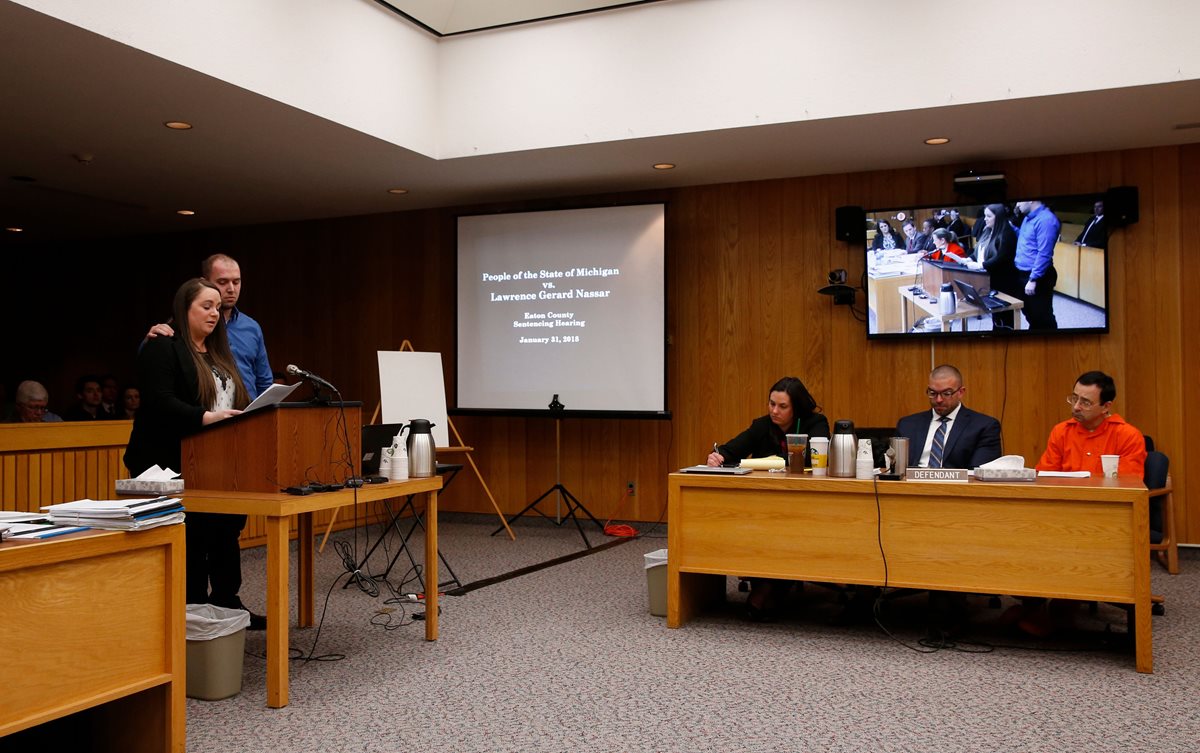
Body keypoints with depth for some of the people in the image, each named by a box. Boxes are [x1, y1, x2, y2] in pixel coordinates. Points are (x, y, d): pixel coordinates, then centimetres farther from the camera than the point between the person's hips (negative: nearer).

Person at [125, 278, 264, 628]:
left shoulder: (218, 353, 20)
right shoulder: (162, 348, -6)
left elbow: (234, 400, 21)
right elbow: (159, 402, -18)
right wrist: (206, 418, -29)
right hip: (178, 468, -8)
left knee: (227, 531, 8)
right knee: (193, 541, -5)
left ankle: (226, 605, 17)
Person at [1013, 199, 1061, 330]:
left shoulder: (1045, 220, -20)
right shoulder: (1029, 217, 11)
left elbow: (1044, 254, -24)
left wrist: (1033, 279, -24)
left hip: (1037, 277, -10)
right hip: (1023, 274, 10)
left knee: (1042, 317, -1)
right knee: (1030, 314, 20)